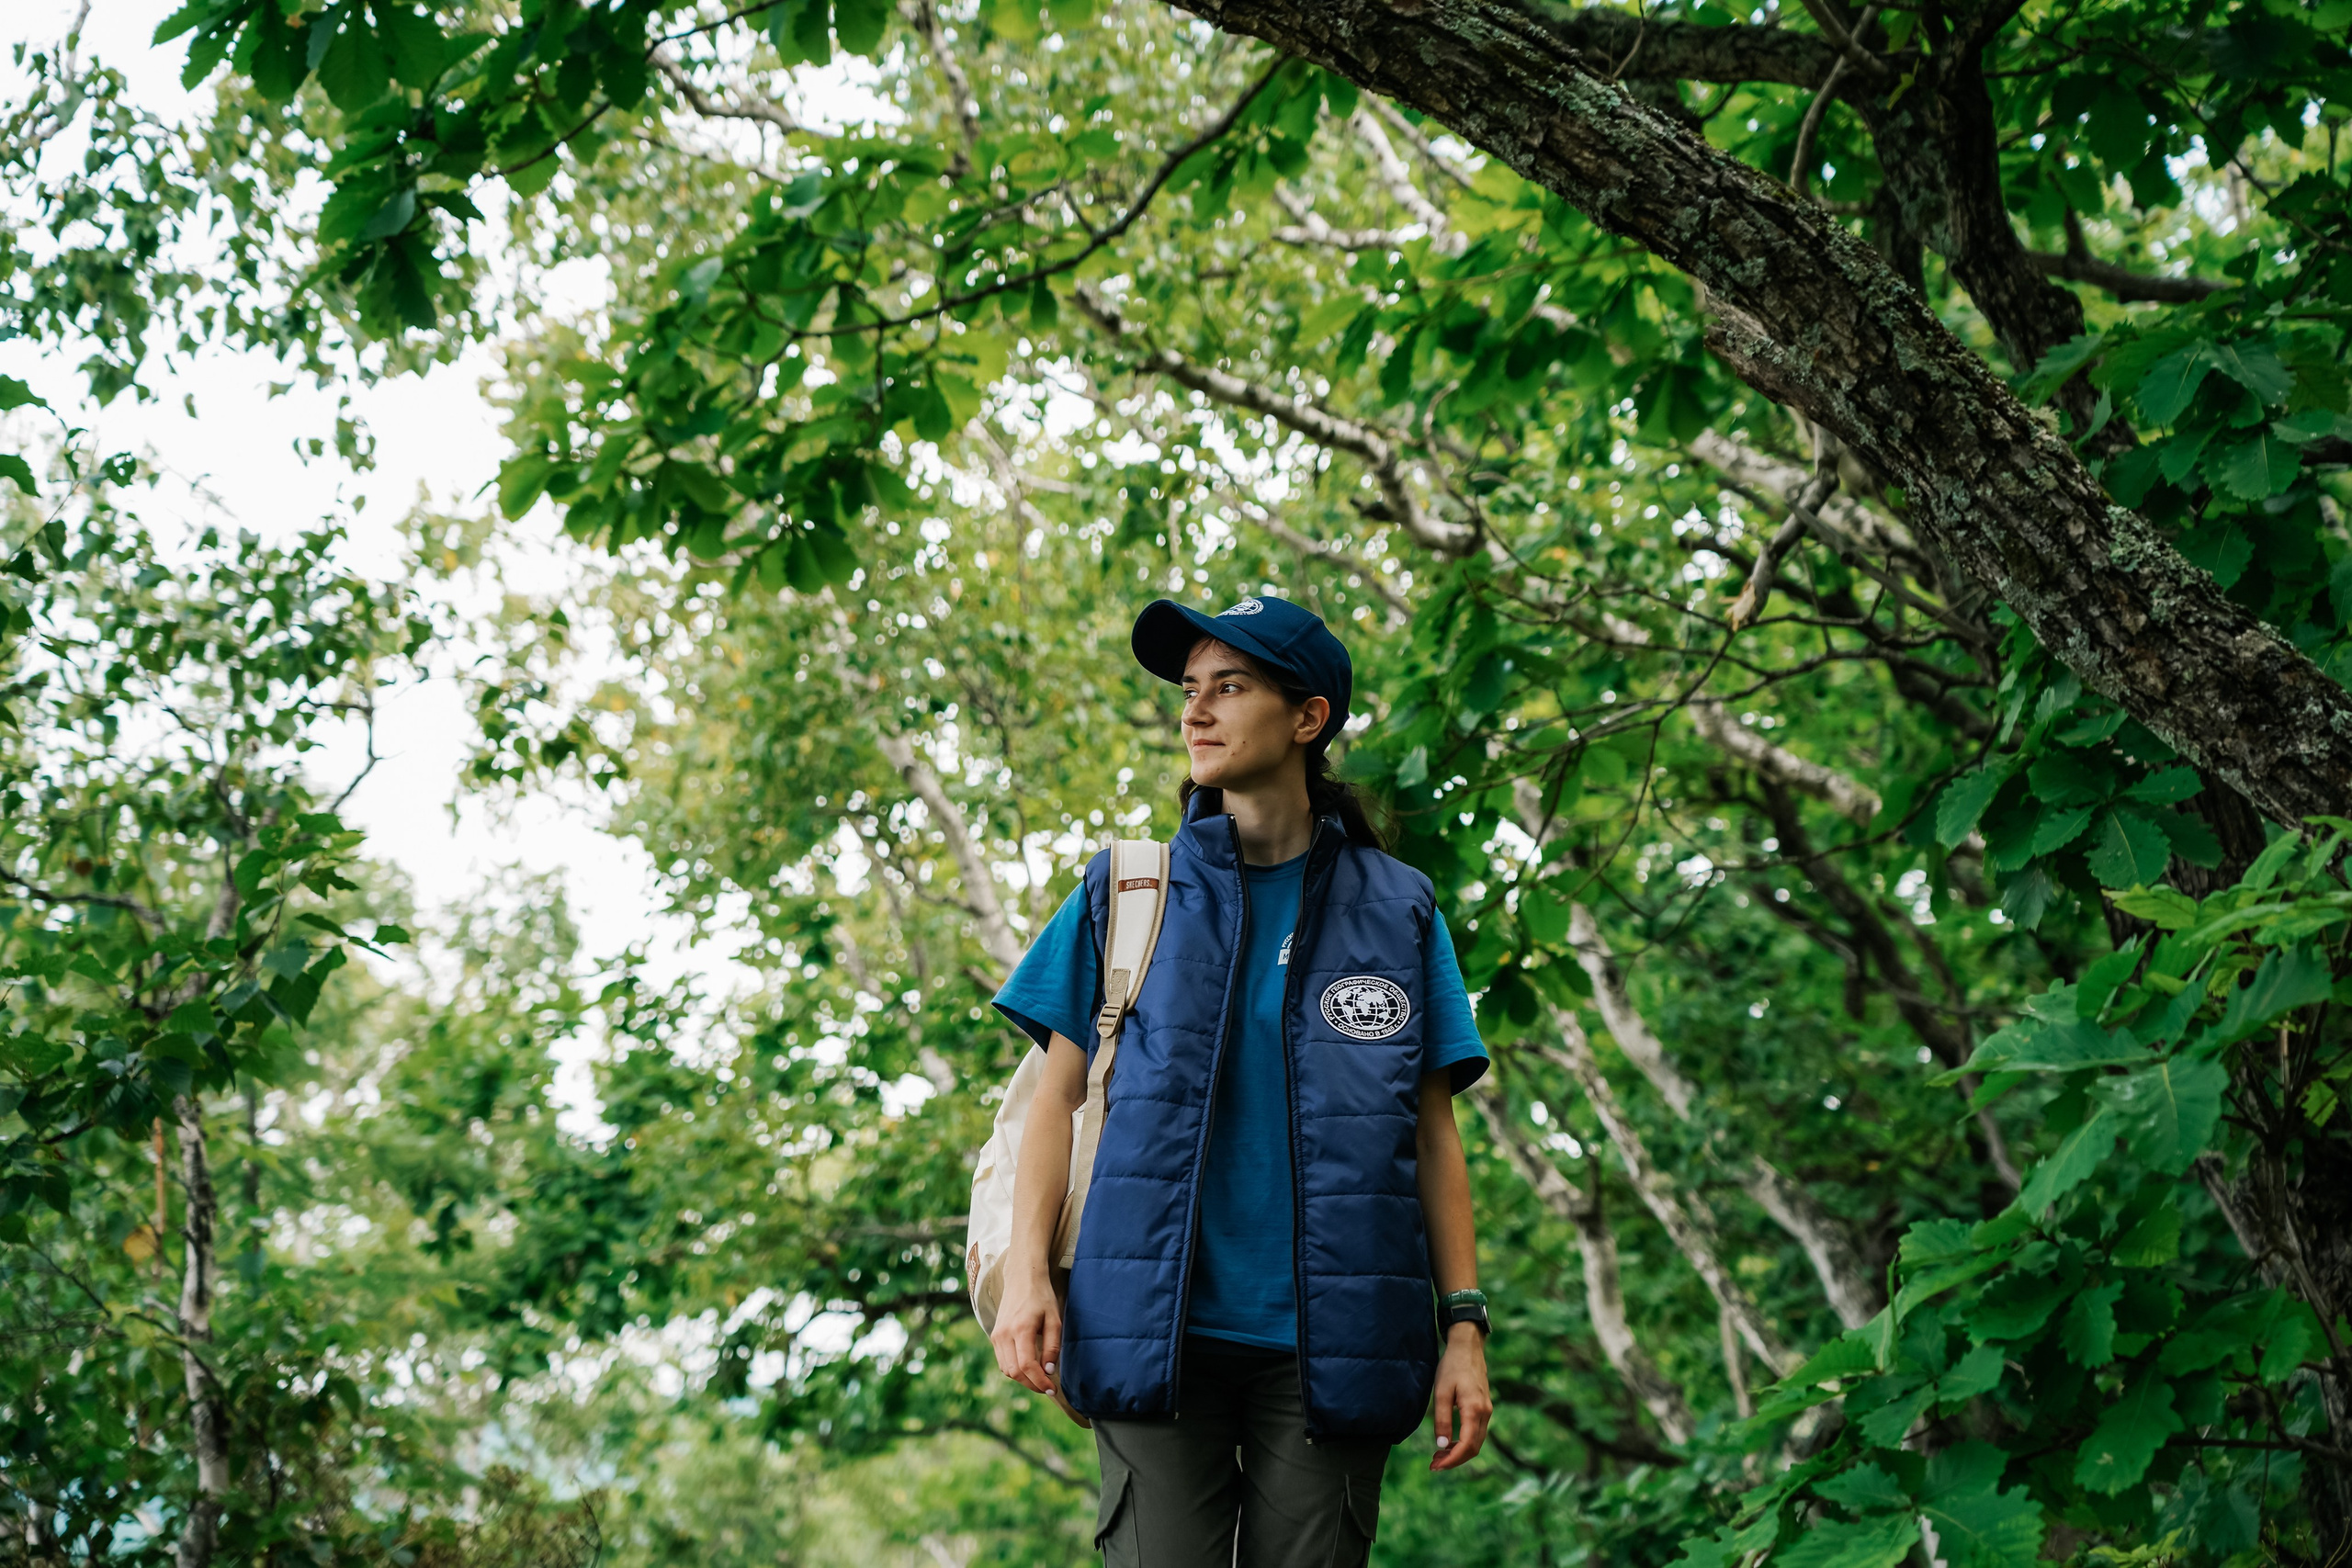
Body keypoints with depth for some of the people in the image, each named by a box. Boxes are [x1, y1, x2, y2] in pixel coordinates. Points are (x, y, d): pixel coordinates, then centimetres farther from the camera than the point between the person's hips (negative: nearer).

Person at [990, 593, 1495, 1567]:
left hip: (1326, 1342, 0)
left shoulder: (1397, 910, 11)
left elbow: (1431, 1133, 10)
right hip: (1156, 1330, 0)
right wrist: (1026, 1272, -3)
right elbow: (1059, 1094, 9)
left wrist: (1464, 1326, 3)